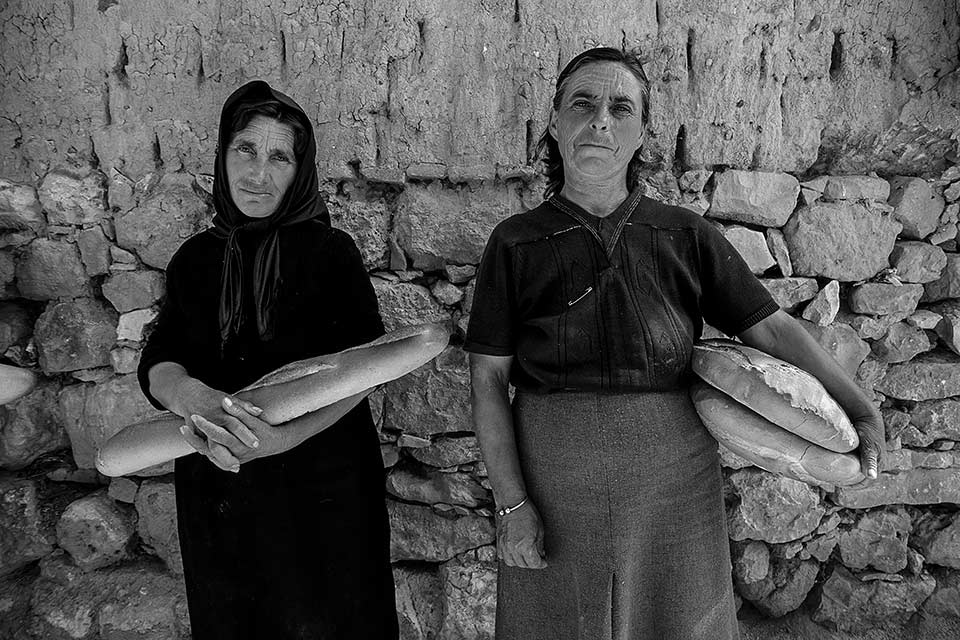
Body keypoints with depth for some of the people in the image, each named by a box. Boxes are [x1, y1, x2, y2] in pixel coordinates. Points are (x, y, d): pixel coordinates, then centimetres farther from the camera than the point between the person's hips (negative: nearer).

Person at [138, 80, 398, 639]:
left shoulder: (332, 252, -6)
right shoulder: (196, 258, 4)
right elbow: (156, 364, -4)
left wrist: (286, 436, -30)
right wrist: (192, 394, -28)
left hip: (322, 486, -3)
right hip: (214, 487, 4)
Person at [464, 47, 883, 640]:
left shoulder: (688, 236, 2)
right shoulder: (514, 243, -1)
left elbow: (773, 326, 6)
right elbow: (489, 378, -3)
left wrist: (863, 410, -2)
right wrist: (511, 502, -8)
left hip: (673, 480, 1)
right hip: (553, 480, -1)